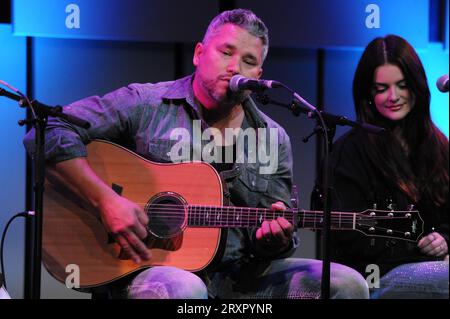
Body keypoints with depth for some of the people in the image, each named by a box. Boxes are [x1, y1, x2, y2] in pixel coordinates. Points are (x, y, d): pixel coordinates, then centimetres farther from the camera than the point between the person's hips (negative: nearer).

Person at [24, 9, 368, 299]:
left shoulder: (273, 140, 13)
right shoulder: (145, 105, 0)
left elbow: (281, 242, 15)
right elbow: (49, 132, -9)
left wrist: (275, 241, -11)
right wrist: (106, 200, -19)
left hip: (241, 278, 5)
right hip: (146, 269, -5)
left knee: (347, 284, -15)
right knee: (183, 288, -42)